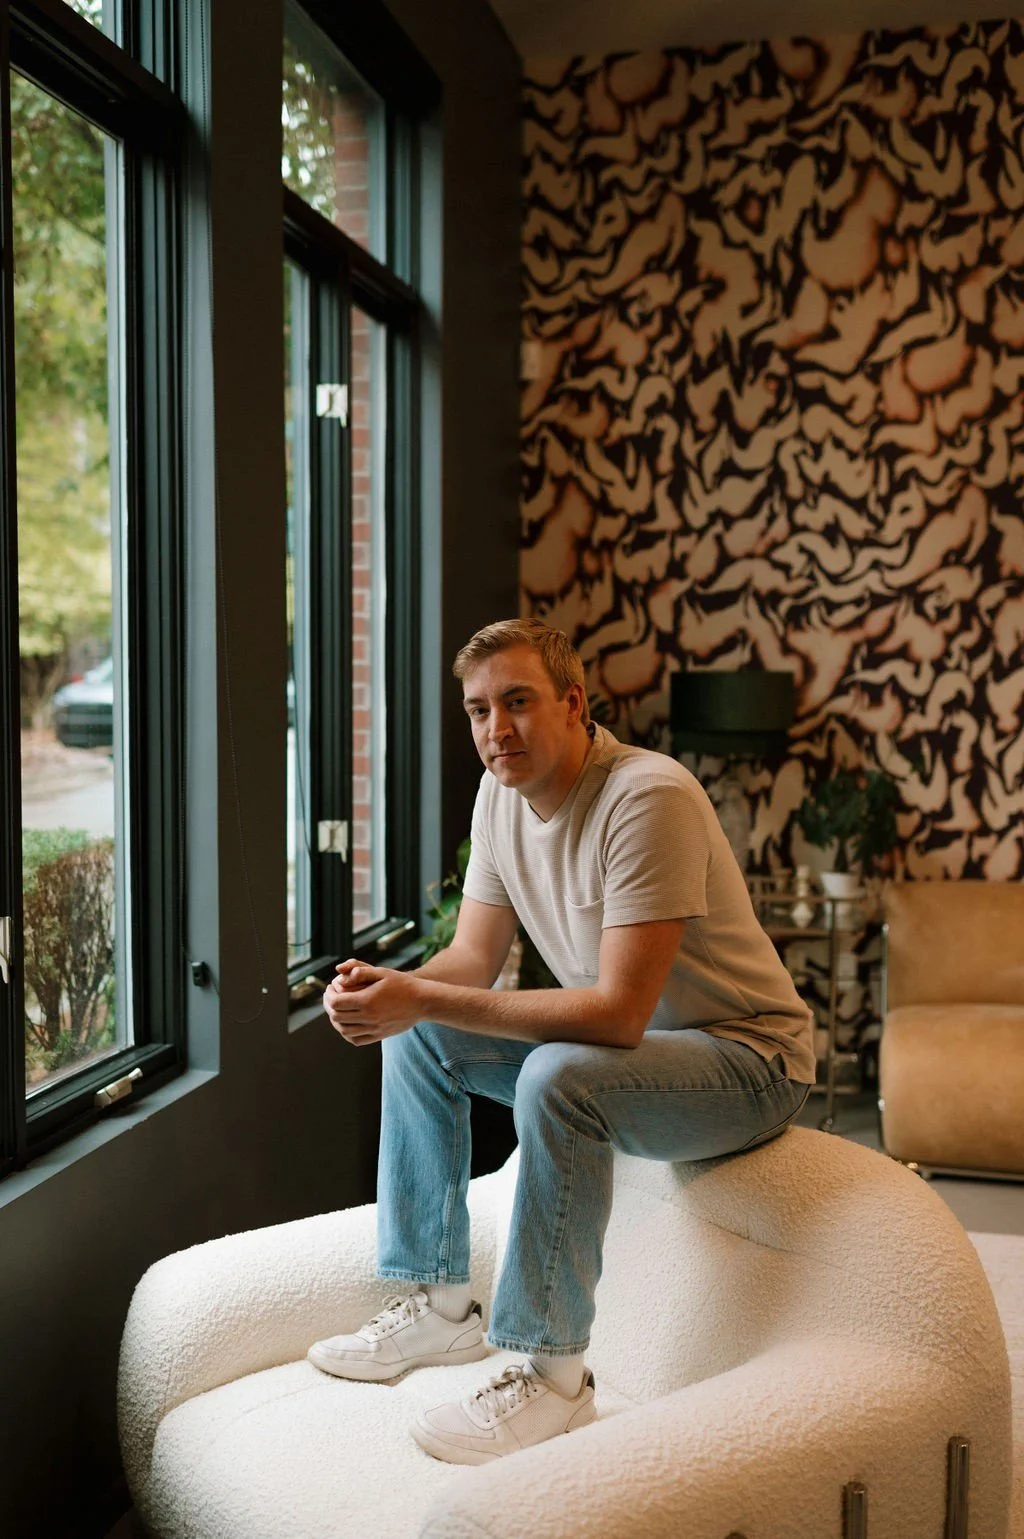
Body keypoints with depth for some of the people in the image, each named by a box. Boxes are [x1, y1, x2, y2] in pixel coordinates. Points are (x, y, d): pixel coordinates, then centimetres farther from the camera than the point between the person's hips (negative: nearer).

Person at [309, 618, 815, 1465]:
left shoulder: (648, 797, -28)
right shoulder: (503, 792, -2)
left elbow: (619, 1013, -33)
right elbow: (473, 957, 2)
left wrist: (424, 1000, -34)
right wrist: (392, 988, -21)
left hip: (747, 1058, -8)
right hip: (622, 1037, 9)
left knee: (558, 1078, -35)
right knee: (415, 1038, 2)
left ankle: (553, 1373, -17)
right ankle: (440, 1304, 10)